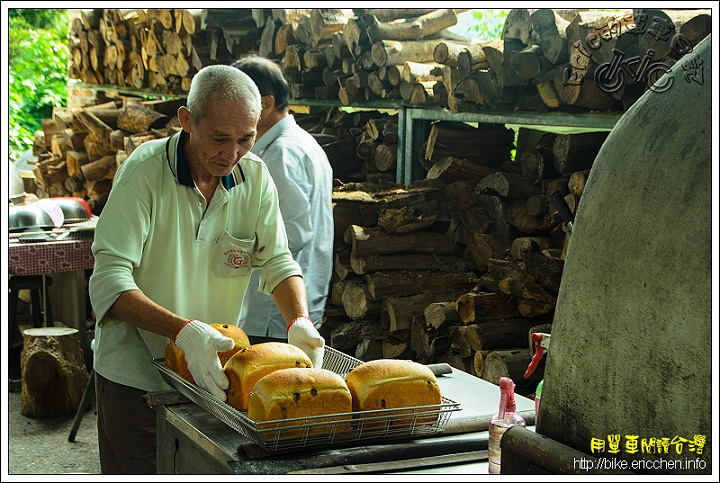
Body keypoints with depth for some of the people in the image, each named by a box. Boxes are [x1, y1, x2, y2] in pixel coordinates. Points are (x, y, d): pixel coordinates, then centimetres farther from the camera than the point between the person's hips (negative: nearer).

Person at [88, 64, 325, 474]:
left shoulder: (255, 176, -3)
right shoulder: (144, 171, -18)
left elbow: (278, 261, 2)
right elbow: (110, 280, -24)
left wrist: (301, 324, -19)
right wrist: (184, 331, -38)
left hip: (213, 374, 4)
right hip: (135, 376, -4)